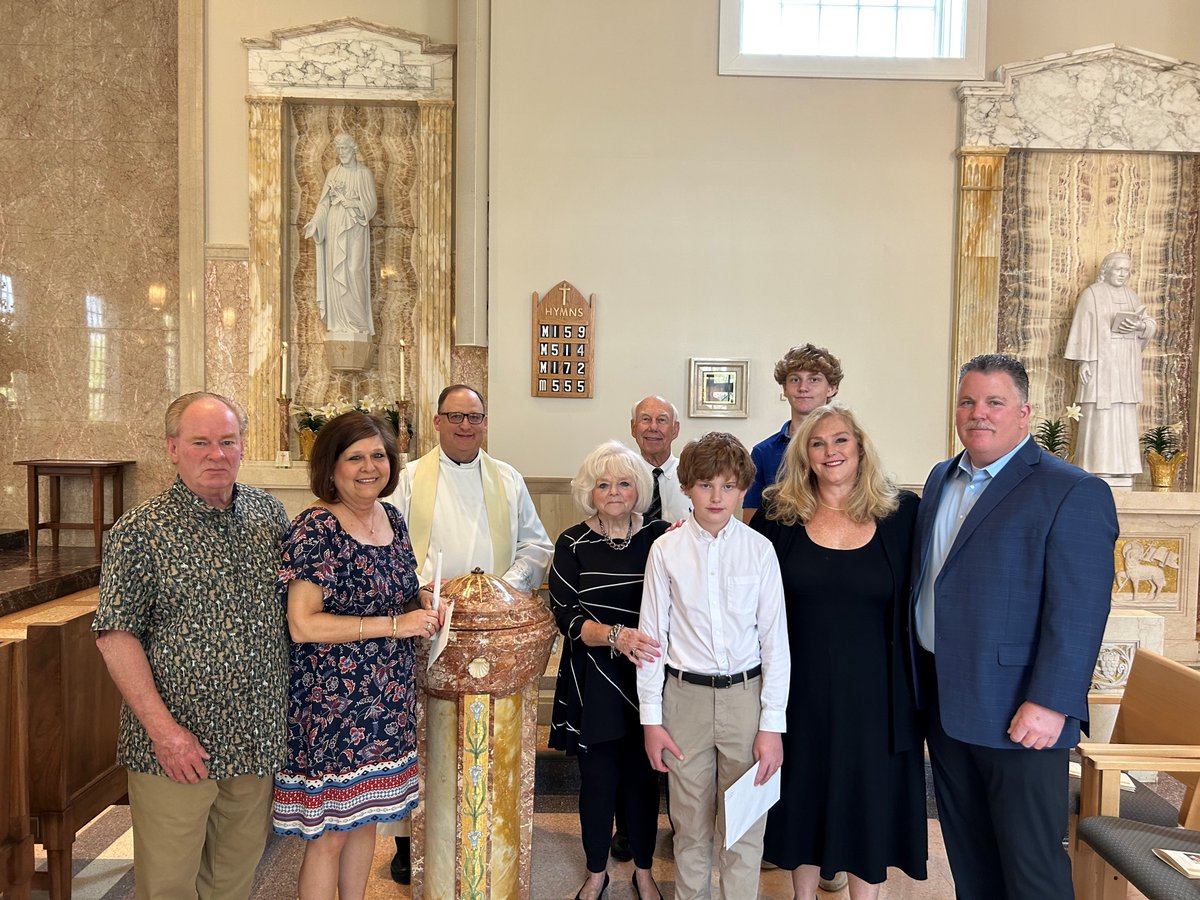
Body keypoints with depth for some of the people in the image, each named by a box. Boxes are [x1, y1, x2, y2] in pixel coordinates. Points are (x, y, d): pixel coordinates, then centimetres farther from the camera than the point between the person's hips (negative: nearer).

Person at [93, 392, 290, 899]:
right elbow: (116, 636, -11)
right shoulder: (140, 532, -10)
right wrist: (163, 729, -17)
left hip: (257, 738, 4)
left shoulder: (269, 512, 4)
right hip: (177, 745, -4)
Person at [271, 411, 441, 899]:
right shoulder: (316, 528, -17)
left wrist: (429, 599, -1)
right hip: (331, 703, -7)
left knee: (365, 817, 21)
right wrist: (394, 624, -23)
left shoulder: (392, 517, 5)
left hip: (386, 702, 7)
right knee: (329, 834, 7)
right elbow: (303, 624, -22)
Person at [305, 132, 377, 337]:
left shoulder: (364, 173, 2)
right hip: (334, 227, 4)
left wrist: (347, 201, -16)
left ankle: (358, 321, -3)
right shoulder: (333, 173, 13)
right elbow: (324, 203, 9)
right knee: (336, 272, 1)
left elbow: (370, 204, -4)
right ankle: (340, 322, 5)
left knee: (354, 271, -10)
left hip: (355, 229, -4)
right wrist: (314, 222, -6)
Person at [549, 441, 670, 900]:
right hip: (593, 682, 0)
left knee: (643, 776, 13)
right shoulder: (573, 543, -2)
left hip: (647, 679, 1)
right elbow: (566, 615, -8)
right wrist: (615, 635, -24)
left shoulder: (660, 536, 0)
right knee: (598, 779, 11)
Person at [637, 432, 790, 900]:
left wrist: (772, 723, -3)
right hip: (685, 696, 0)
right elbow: (651, 636, 0)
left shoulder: (759, 549, -4)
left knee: (745, 825, 9)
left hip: (746, 694, 0)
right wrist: (651, 718, 0)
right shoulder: (666, 550, -4)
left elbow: (775, 639, -1)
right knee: (691, 823, 13)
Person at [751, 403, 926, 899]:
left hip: (872, 689, -1)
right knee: (804, 791, 16)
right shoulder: (778, 514, -3)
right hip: (801, 686, 1)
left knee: (869, 795, 14)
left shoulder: (902, 513, -4)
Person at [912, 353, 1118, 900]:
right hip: (943, 705, 7)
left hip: (1018, 714, -7)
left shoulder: (1073, 492, -12)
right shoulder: (942, 479, 11)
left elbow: (1078, 613, -17)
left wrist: (1050, 704, -22)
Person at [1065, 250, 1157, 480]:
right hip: (1101, 360, -6)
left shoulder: (1131, 296, 16)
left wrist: (1140, 326, -12)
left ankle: (1121, 464, 7)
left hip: (1126, 364, 6)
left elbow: (1151, 324, 12)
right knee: (1099, 411, -8)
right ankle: (1096, 464, -6)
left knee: (1124, 412, 3)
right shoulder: (1092, 294, -1)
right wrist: (1084, 361, -16)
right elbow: (1083, 329, -8)